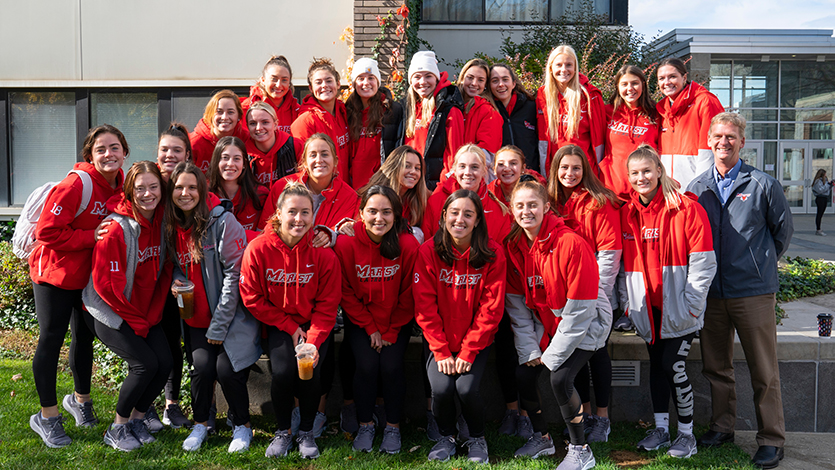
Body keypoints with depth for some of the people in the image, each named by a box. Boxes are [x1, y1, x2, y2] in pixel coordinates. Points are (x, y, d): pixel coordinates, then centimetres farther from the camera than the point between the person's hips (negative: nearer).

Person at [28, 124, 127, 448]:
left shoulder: (121, 184, -1)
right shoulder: (76, 184, -23)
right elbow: (48, 232, -25)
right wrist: (93, 236, -26)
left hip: (90, 274, 7)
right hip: (54, 272, -7)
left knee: (85, 337, 18)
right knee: (51, 339, 2)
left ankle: (80, 398, 40)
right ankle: (47, 416, 16)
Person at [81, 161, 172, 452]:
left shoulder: (162, 221, -3)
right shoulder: (117, 228, -21)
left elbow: (164, 272, 4)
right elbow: (106, 284, -19)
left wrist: (153, 315, -3)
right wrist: (136, 321, -13)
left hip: (147, 313, 6)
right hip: (109, 311, -6)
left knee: (165, 362, -7)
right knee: (145, 363, -17)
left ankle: (136, 420, 15)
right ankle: (117, 429, 4)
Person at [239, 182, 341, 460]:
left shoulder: (323, 252, -10)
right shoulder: (258, 249, -12)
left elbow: (327, 305, -6)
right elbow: (252, 299, -6)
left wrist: (313, 342, -19)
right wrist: (290, 328, -8)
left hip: (315, 326, 0)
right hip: (278, 325, 0)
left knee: (309, 371, -22)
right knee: (283, 371, -23)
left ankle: (306, 433, 7)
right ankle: (283, 432, 6)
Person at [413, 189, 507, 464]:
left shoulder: (492, 254, -9)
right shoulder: (428, 251, -8)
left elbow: (490, 309, -8)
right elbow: (425, 307, -7)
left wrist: (468, 352, -13)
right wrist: (441, 351, -12)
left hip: (475, 340, 0)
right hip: (438, 340, 1)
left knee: (467, 388, -19)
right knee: (441, 388, -18)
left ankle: (477, 439, 13)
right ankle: (446, 437, 14)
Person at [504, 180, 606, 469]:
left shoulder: (572, 244, -24)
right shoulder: (513, 246, -6)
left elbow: (579, 309, -22)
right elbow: (516, 303, -1)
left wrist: (554, 354, -18)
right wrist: (528, 348, -8)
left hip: (584, 325, -6)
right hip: (544, 324, 6)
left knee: (560, 379, -21)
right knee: (523, 376, -5)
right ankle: (542, 438, 22)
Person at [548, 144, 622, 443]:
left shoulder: (599, 202, -9)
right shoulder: (552, 202, 7)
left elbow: (610, 251, -12)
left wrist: (597, 292, -16)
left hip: (596, 294, -5)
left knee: (596, 350, -1)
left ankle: (602, 418, 12)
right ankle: (585, 413, 23)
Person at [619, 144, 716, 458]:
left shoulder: (687, 209, -11)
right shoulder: (627, 213, 5)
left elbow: (703, 262, -11)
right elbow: (626, 263, 12)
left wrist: (692, 304, -14)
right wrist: (627, 302, 8)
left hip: (678, 308, -5)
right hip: (647, 307, 5)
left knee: (673, 365, -4)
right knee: (656, 365, 12)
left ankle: (687, 433, 12)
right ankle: (661, 428, 23)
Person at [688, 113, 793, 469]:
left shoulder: (763, 185, -2)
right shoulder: (696, 188, 6)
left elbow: (783, 231, 9)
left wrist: (761, 263, 12)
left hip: (753, 292, -3)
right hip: (710, 290, 3)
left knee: (764, 371, 2)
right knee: (716, 366, 13)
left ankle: (771, 439, 14)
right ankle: (722, 427, 28)